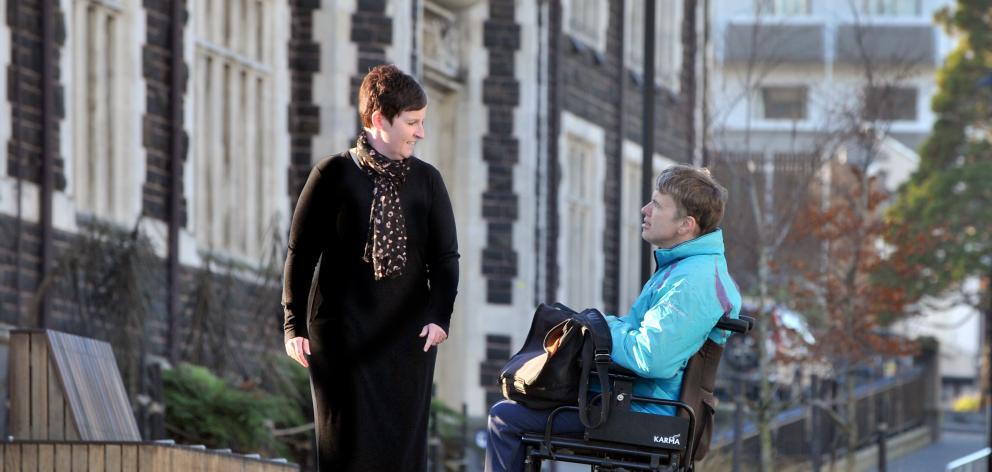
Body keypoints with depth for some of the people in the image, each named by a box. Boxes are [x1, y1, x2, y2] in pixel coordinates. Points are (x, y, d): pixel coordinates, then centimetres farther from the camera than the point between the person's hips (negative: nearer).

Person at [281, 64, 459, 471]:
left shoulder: (426, 181, 7)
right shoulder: (334, 175, -1)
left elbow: (445, 256, 5)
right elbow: (300, 253, 0)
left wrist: (439, 316, -11)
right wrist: (293, 325, -5)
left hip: (407, 338, 3)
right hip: (342, 335, -3)